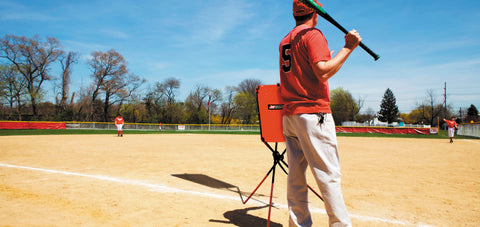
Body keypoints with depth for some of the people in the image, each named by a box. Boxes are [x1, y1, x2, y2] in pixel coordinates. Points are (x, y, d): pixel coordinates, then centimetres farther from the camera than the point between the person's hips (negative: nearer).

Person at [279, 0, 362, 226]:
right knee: (328, 174, -4)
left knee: (295, 173, 8)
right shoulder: (313, 34, -4)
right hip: (313, 112, -8)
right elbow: (323, 73, -16)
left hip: (288, 114, 8)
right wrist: (348, 47, -8)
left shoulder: (285, 40, 20)